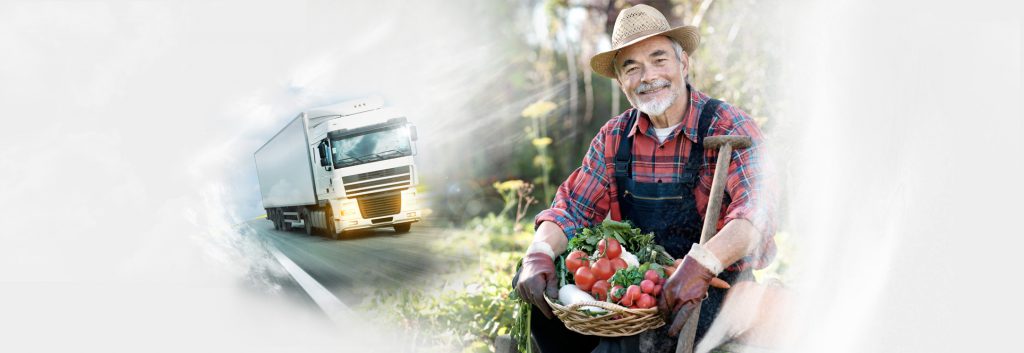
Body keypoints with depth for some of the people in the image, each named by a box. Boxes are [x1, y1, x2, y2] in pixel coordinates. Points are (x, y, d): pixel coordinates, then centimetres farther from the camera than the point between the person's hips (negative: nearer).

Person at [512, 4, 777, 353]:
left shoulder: (729, 127, -11)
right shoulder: (614, 137, 6)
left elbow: (757, 211, -26)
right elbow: (573, 207, 4)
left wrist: (700, 265, -44)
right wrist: (539, 255, -18)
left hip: (716, 284, -5)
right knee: (533, 285, -10)